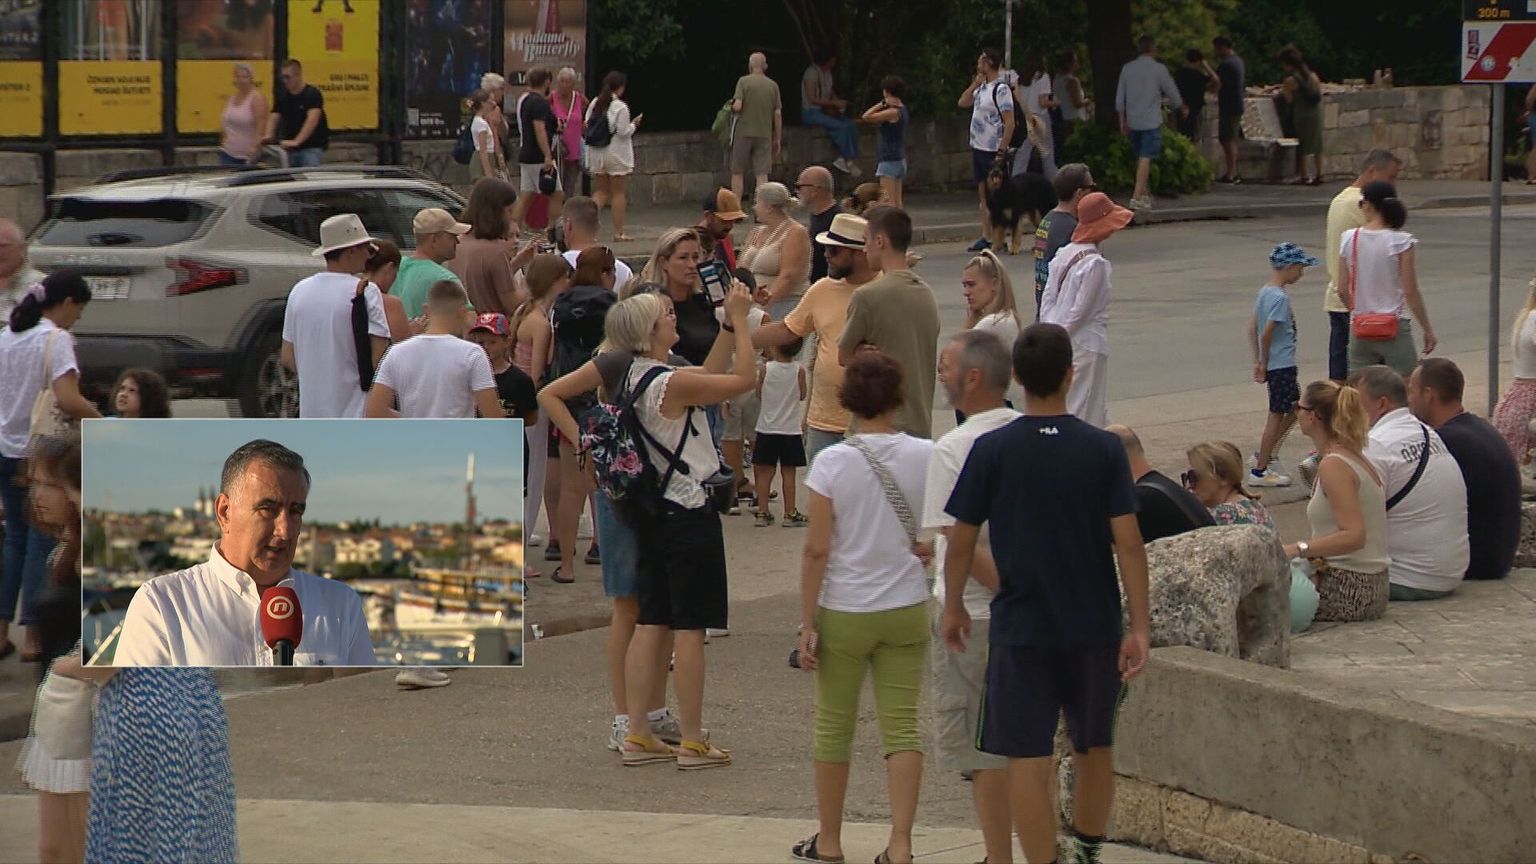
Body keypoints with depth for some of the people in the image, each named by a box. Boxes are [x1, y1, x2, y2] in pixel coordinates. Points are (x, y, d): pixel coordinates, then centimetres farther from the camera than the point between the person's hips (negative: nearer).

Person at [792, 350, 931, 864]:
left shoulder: (832, 462, -11)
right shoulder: (926, 457, -6)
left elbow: (816, 549, -11)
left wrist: (807, 623, -6)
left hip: (844, 612, -2)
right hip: (906, 609, 2)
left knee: (834, 727, 12)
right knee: (901, 726, 5)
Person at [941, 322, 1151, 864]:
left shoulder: (992, 451, -7)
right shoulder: (1103, 449, -6)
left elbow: (961, 540, -2)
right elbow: (1127, 542, -9)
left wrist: (953, 606, 14)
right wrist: (1139, 627, -5)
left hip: (1020, 627, -2)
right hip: (1094, 626, 2)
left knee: (1028, 758, 1)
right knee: (1094, 748, 20)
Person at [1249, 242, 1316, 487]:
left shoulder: (1263, 293, 10)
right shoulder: (1280, 298, -18)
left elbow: (1253, 329, 12)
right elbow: (1266, 333, -23)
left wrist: (1258, 361, 13)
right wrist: (1264, 364, -12)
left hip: (1272, 364, 10)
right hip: (1282, 365, -10)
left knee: (1295, 408, 19)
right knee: (1277, 416, -2)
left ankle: (1265, 454, 19)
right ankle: (1259, 471, 3)